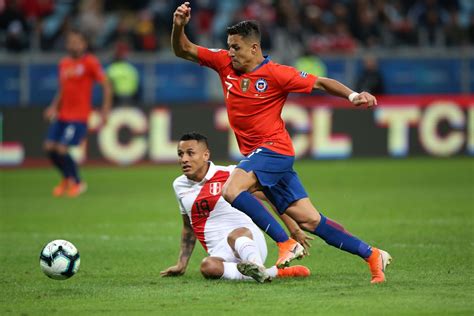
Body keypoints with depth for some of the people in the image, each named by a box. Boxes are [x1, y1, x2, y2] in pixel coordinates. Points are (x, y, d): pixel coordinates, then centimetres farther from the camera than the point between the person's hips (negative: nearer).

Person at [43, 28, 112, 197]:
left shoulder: (90, 62, -7)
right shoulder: (64, 63, 13)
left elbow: (106, 86, -7)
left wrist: (105, 110, -13)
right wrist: (54, 107, 8)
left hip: (79, 117, -7)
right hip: (62, 114, 7)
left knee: (62, 149, -14)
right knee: (50, 147, 0)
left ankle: (77, 182, 8)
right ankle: (67, 179, 23)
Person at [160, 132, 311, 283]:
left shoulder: (229, 174, 0)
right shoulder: (179, 185, 16)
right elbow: (188, 227, 29)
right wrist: (181, 264, 26)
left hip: (250, 242, -3)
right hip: (220, 253, 3)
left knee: (235, 236, -41)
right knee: (207, 266, -36)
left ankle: (257, 268, -69)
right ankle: (273, 272, -42)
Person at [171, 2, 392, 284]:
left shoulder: (275, 73, -11)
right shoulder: (225, 63, 6)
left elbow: (320, 82, -5)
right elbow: (183, 50, 9)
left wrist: (352, 95, -18)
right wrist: (178, 26, -10)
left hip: (273, 149, -6)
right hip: (254, 155, 6)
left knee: (232, 190, -28)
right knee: (310, 220, 2)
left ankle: (286, 244, -20)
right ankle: (372, 255, 7)